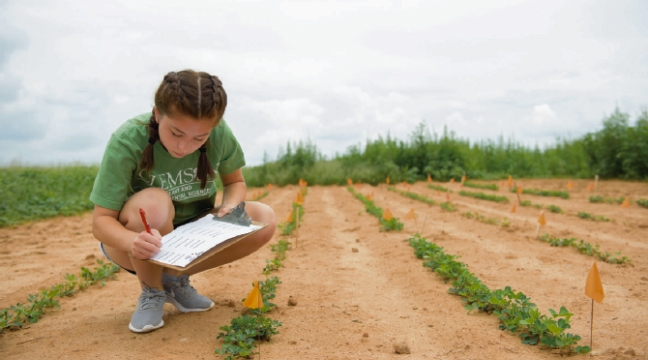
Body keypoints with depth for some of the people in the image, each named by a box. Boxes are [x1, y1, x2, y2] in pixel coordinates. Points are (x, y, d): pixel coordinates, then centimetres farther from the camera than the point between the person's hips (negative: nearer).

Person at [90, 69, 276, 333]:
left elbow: (235, 182, -1)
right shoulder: (127, 142, -26)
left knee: (264, 220, -19)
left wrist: (231, 206, -24)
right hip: (142, 242, -3)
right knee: (153, 203, -37)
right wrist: (133, 241, -45)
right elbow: (101, 221, -23)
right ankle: (151, 292, -7)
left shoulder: (220, 134, -18)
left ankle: (175, 278, 0)